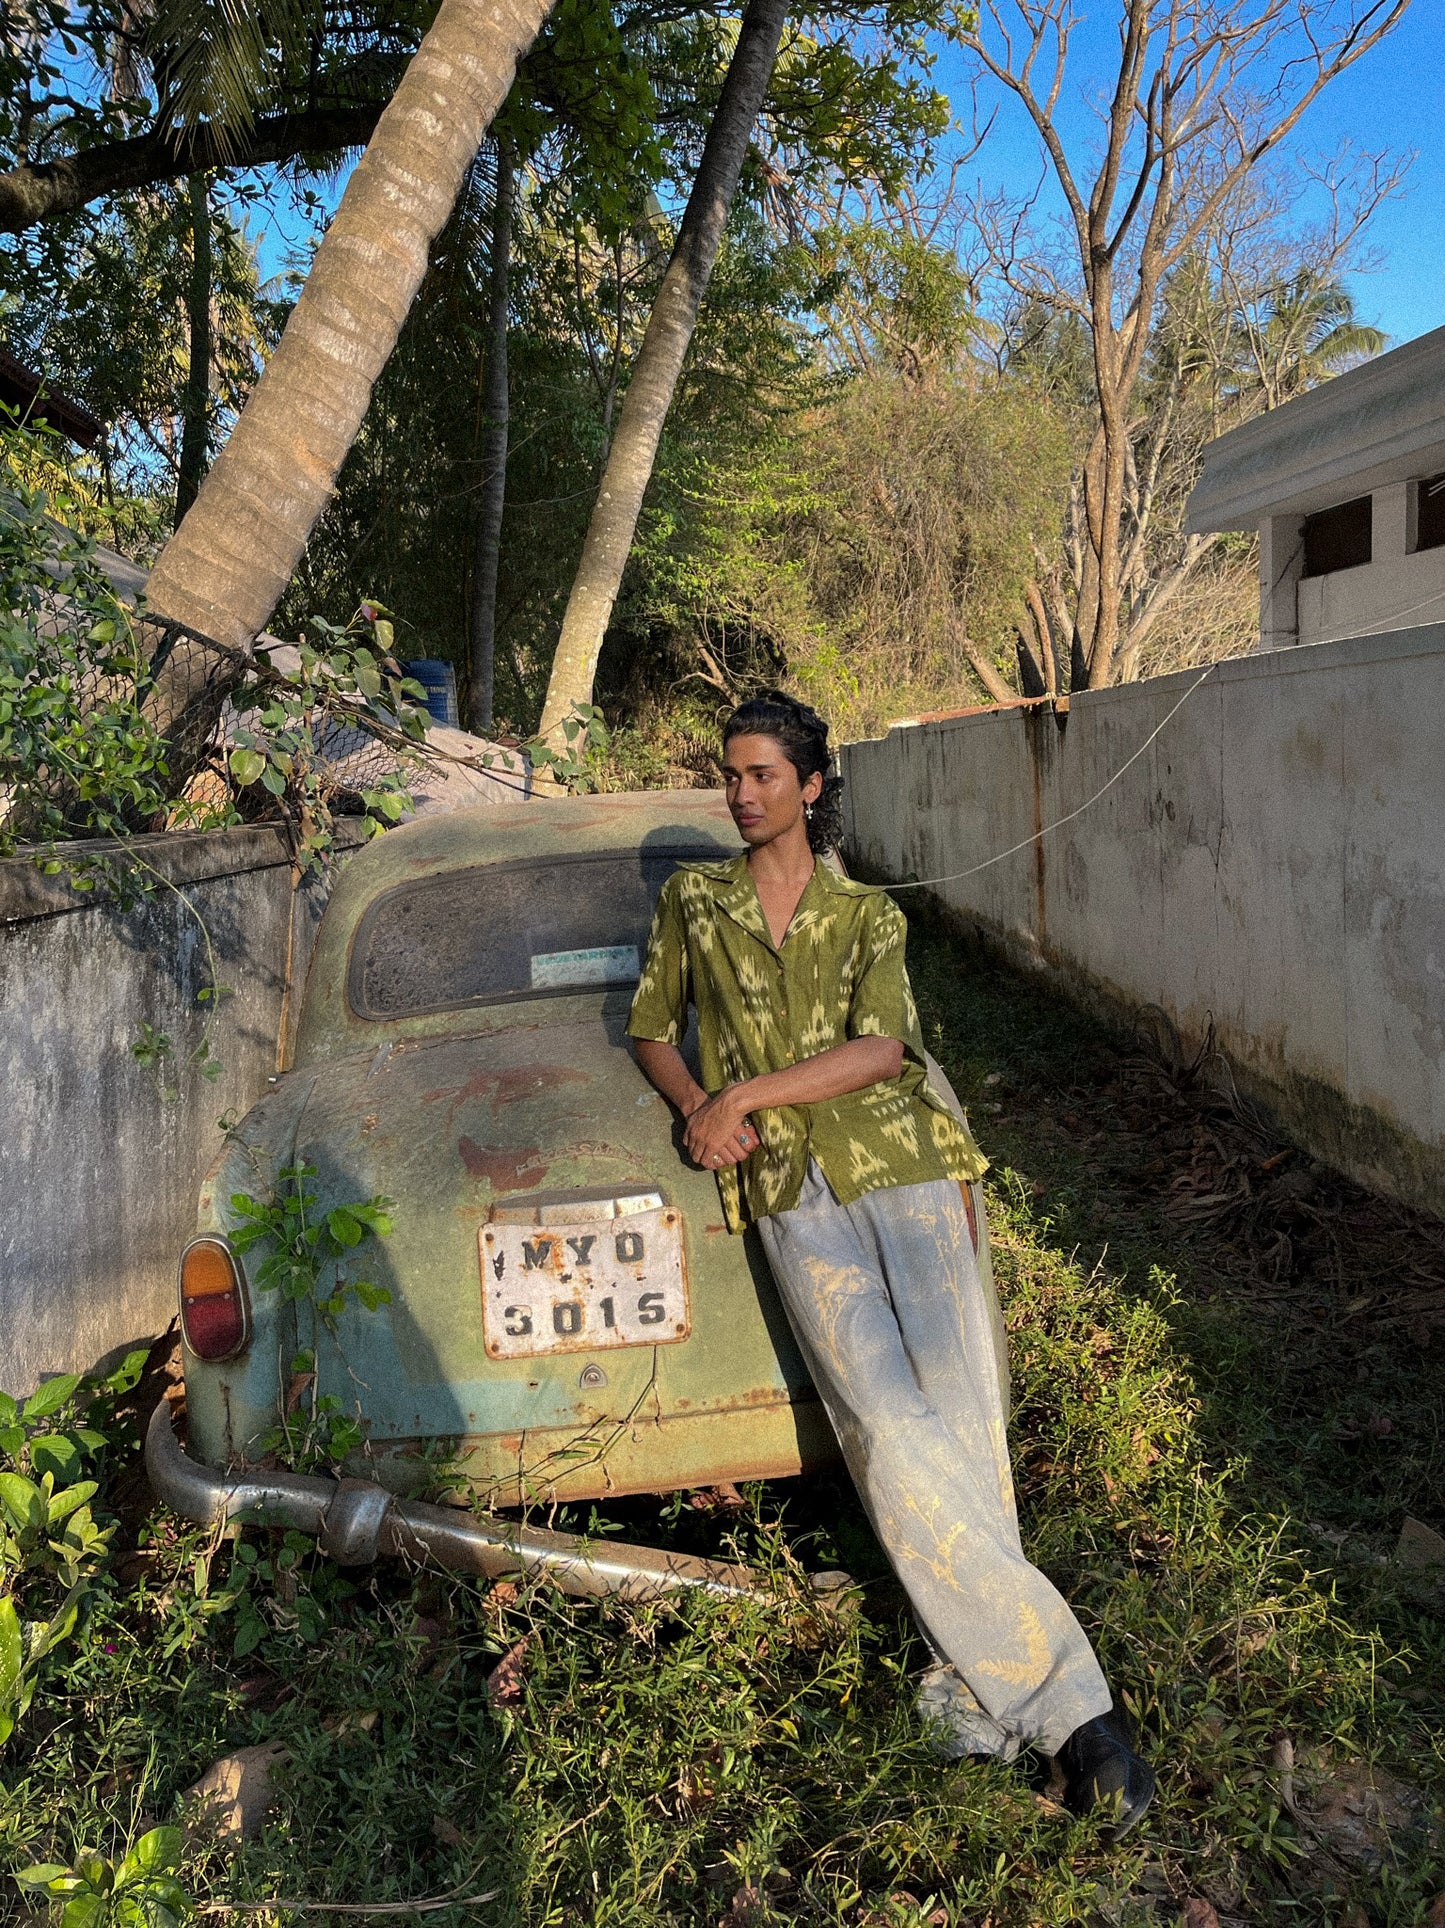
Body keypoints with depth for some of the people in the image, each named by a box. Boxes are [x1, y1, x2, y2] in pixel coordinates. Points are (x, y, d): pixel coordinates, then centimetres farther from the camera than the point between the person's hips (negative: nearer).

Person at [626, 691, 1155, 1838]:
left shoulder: (868, 915, 12)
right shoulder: (691, 901, 17)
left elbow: (880, 1048, -3)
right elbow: (651, 1028, 22)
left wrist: (744, 1093, -8)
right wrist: (699, 1109, 2)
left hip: (899, 1165, 1)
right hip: (791, 1196, 0)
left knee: (958, 1411, -13)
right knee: (892, 1433, -16)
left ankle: (979, 1683, 0)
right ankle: (1066, 1695, -7)